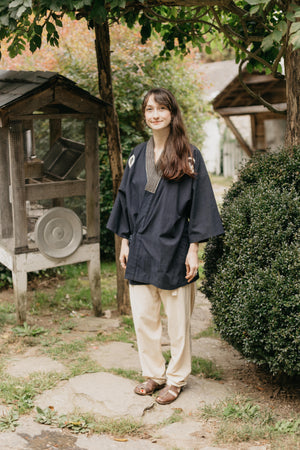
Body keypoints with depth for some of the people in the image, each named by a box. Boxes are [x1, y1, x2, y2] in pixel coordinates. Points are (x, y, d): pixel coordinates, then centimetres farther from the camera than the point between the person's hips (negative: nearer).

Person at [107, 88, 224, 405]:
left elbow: (200, 203, -5)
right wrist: (125, 242, 10)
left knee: (177, 321, 6)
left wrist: (193, 250, -9)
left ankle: (176, 379, 22)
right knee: (142, 318, 8)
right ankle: (153, 374, 25)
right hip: (141, 249, 4)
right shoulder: (137, 156, 8)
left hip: (173, 249, -4)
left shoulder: (189, 156, -4)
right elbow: (127, 198, 13)